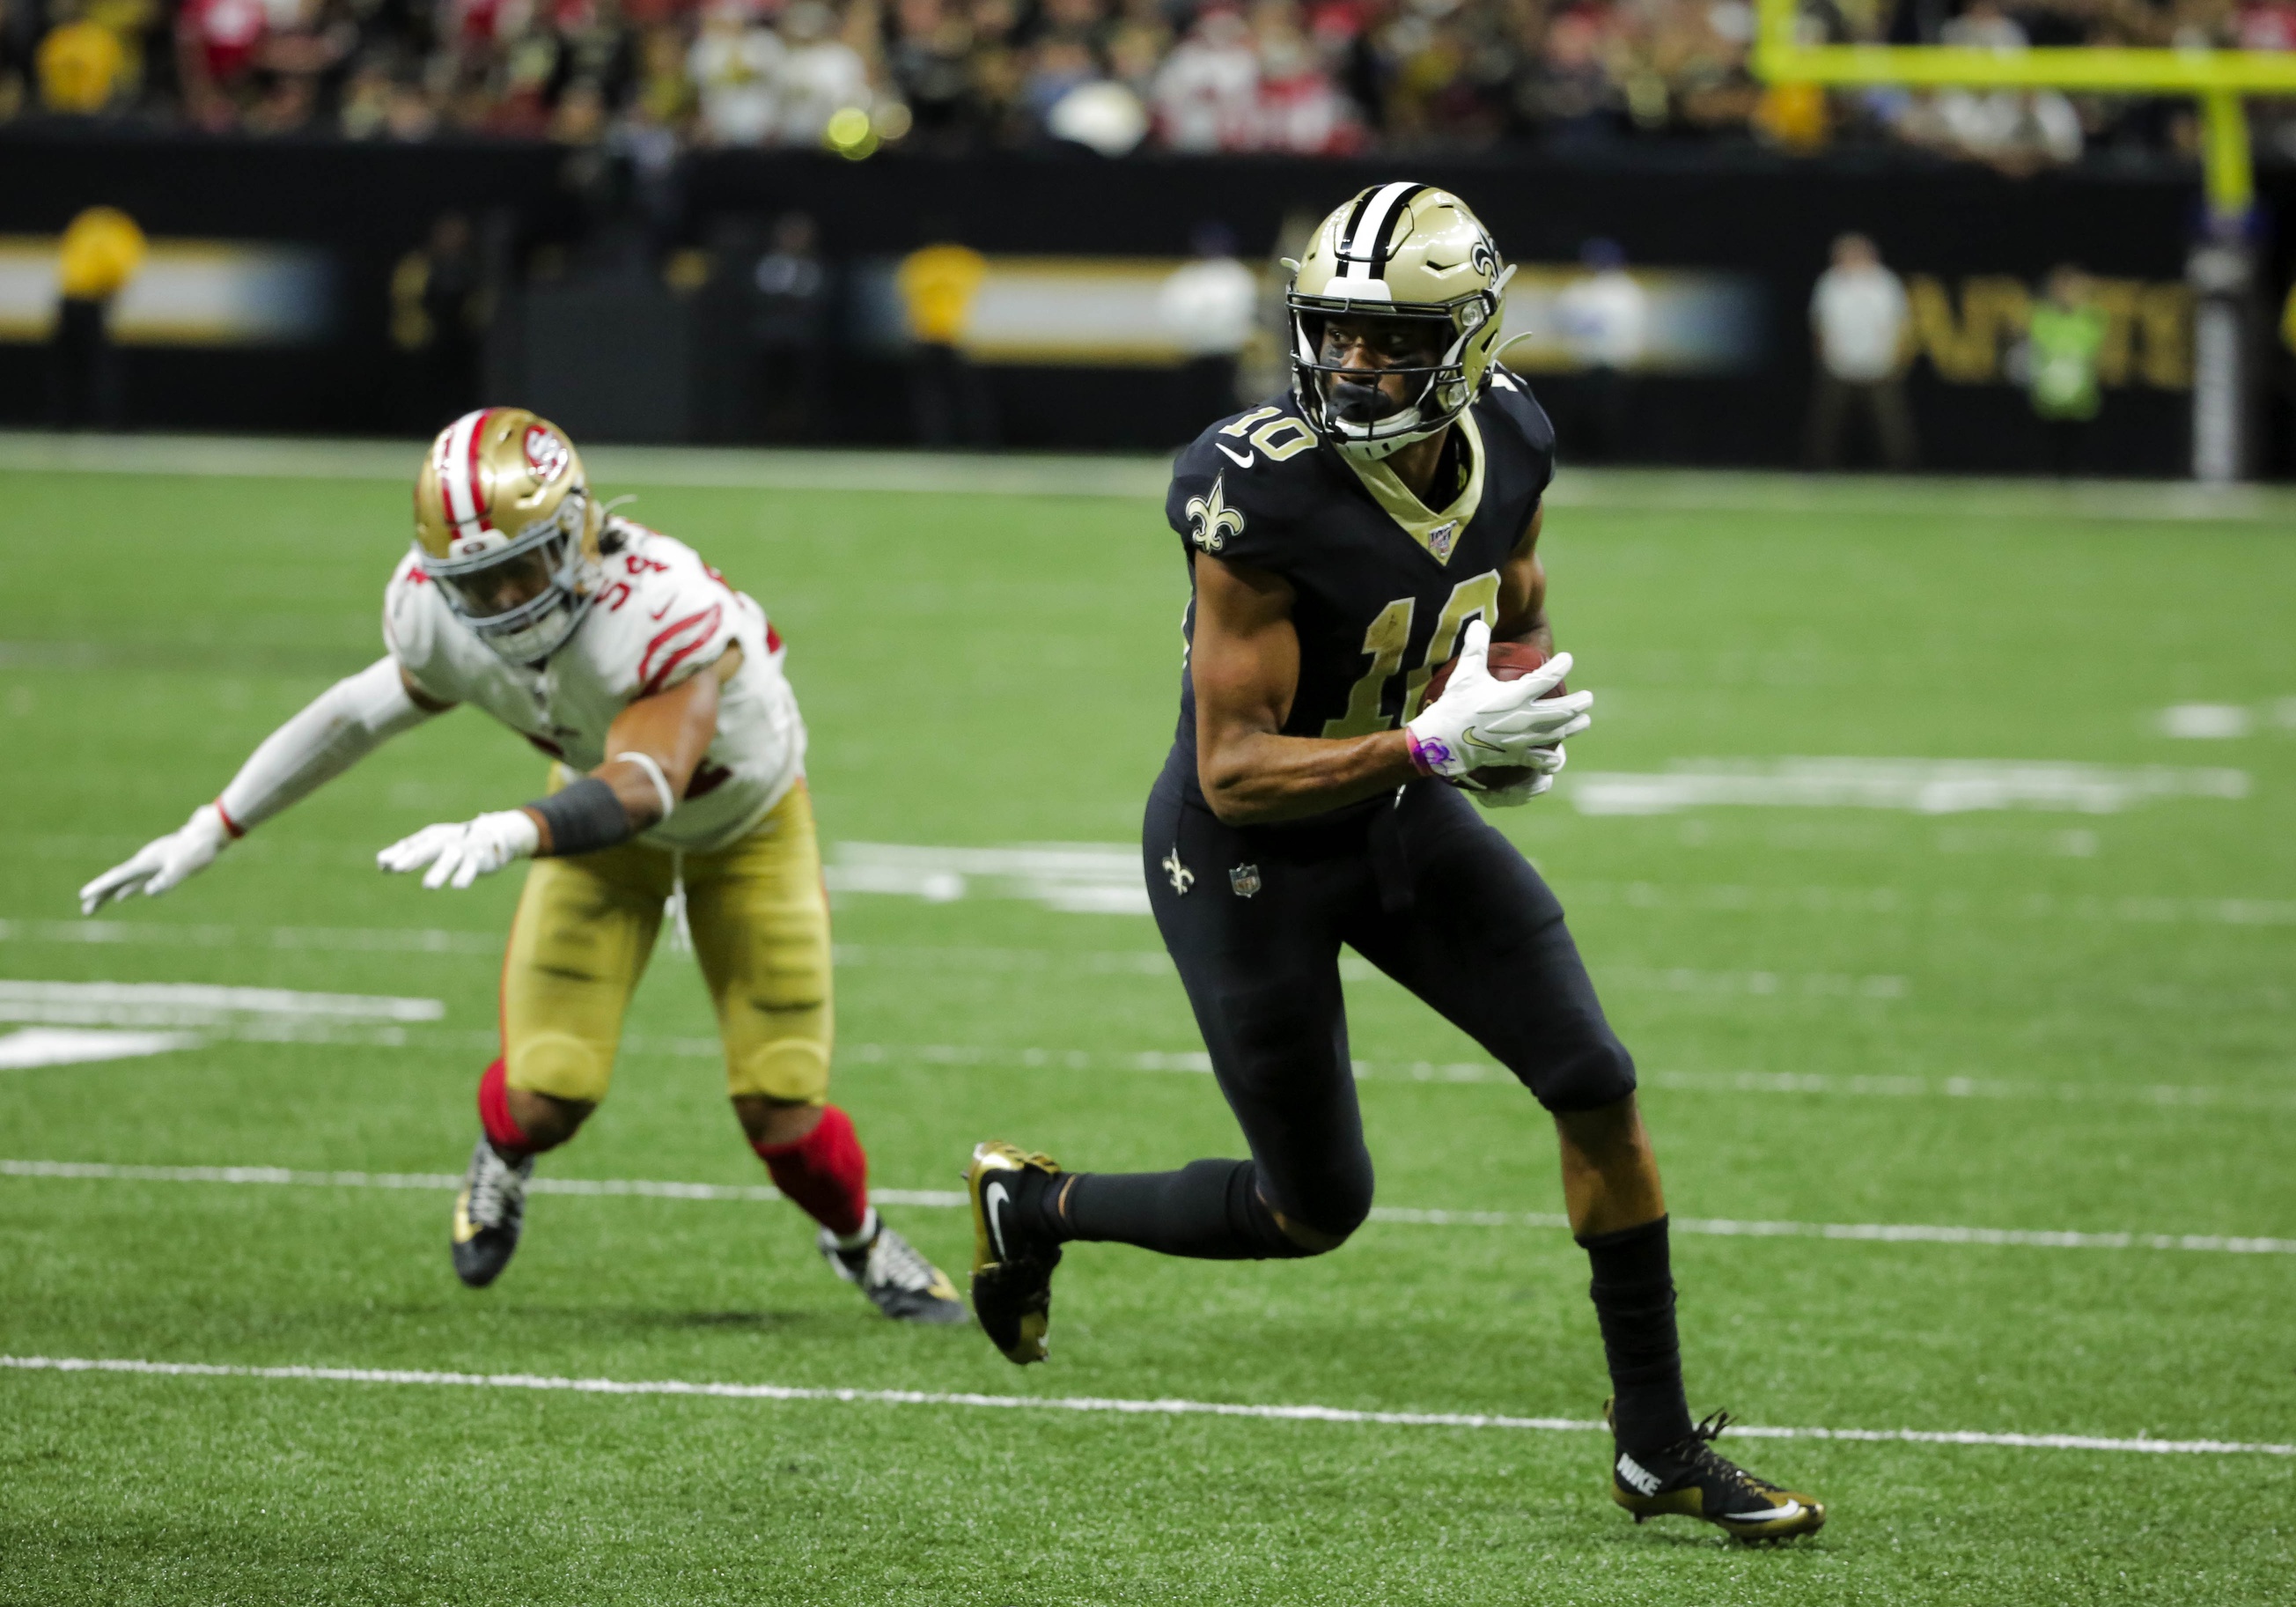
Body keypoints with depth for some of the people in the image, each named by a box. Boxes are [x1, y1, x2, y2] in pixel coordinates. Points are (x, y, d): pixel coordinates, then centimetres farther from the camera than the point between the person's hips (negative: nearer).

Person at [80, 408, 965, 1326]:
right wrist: (213, 831, -1)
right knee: (544, 1099, -11)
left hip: (746, 821, -3)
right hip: (599, 817, 3)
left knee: (782, 1118, -6)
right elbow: (364, 712, -7)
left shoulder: (661, 613, -44)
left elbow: (645, 785, -58)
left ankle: (860, 1242, 29)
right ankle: (505, 1158, 28)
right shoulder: (439, 617, -27)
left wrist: (514, 834, -77)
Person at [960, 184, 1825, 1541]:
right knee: (1316, 1211, 5)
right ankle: (1033, 1205, 31)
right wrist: (1437, 744, -39)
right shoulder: (1262, 497, -31)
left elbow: (1518, 620, 11)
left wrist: (1525, 726, -12)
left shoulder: (1505, 439, -10)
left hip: (1402, 817, 6)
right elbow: (1235, 770, -28)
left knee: (1599, 1091, -3)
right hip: (1248, 851, -6)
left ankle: (1659, 1449, 10)